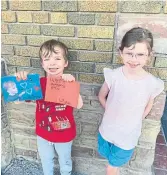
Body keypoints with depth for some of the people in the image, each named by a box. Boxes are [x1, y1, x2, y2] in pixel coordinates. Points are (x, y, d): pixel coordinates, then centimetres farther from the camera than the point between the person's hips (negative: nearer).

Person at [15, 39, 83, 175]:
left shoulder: (69, 82, -18)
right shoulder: (38, 83, -13)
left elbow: (79, 105, -31)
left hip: (64, 134, -2)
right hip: (43, 134, 2)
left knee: (65, 161, 27)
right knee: (46, 161, 30)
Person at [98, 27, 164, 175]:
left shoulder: (153, 83, -19)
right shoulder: (113, 75, -19)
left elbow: (149, 105, 0)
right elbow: (101, 96, -2)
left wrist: (135, 122, 1)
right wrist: (111, 113, -2)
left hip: (128, 135, -1)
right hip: (107, 130, 1)